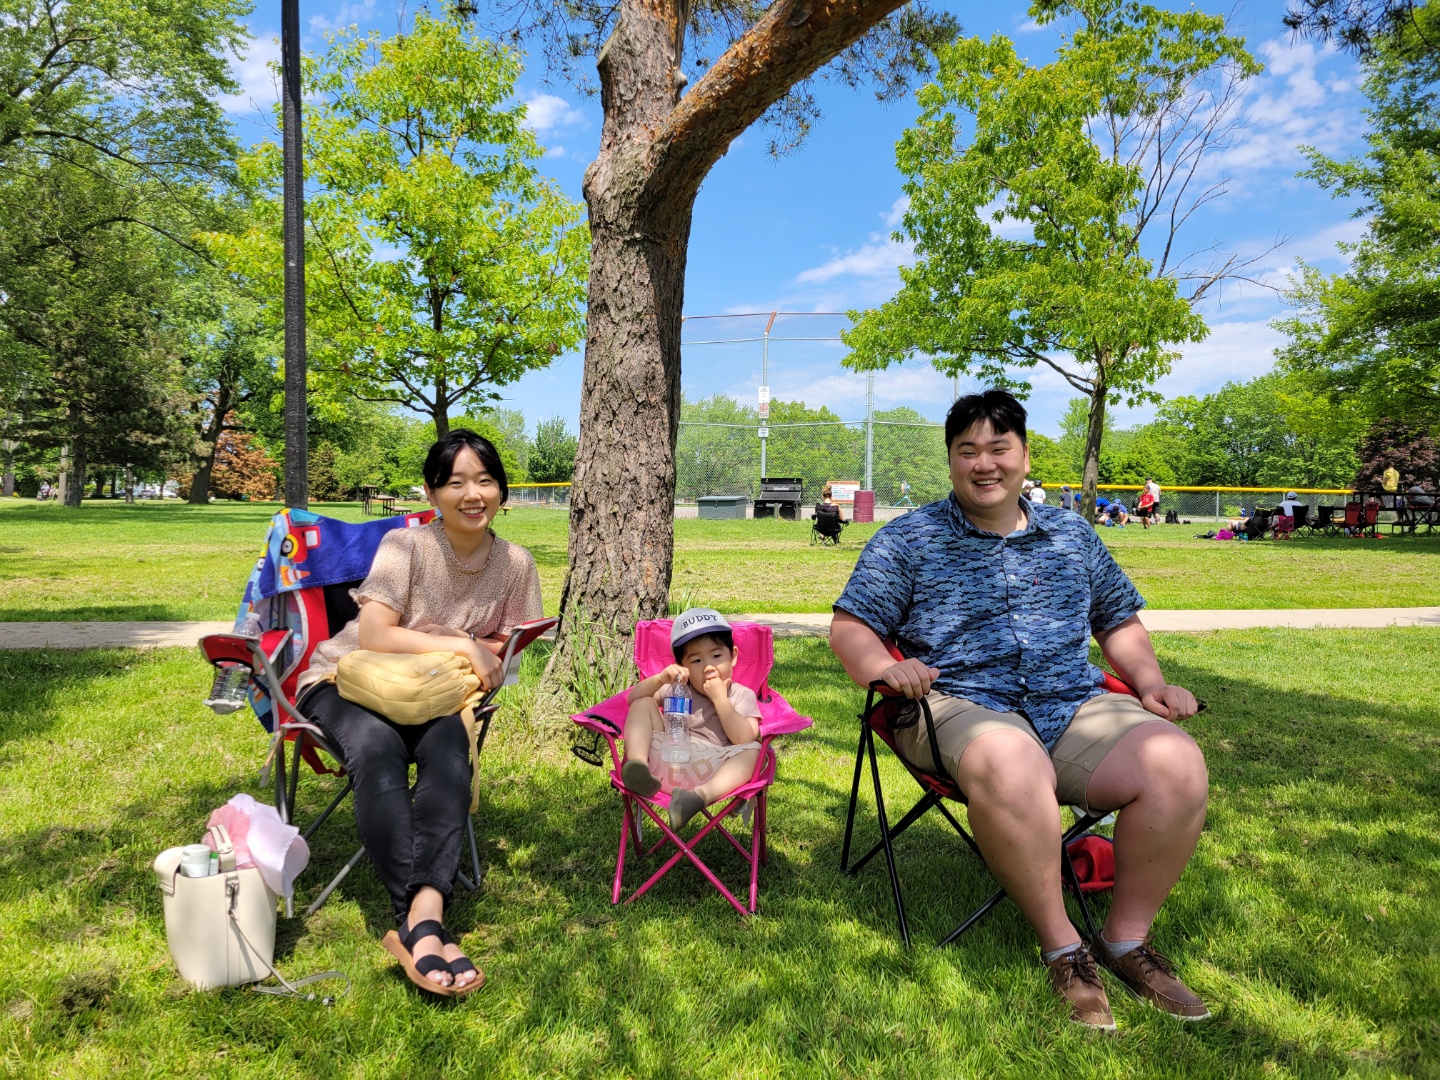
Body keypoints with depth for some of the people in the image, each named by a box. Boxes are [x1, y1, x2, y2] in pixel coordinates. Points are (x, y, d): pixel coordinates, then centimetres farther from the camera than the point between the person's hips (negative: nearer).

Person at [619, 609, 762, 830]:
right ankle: (638, 765, -29)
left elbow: (744, 739, -11)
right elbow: (633, 698, 7)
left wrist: (720, 699, -13)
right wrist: (660, 679, -11)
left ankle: (701, 795, -50)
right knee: (644, 704, -5)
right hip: (664, 760, 3)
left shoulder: (742, 696, 6)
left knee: (752, 750, -27)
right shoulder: (676, 689, 14)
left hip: (709, 773, -3)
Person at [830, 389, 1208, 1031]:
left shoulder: (1072, 535, 20)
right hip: (961, 707, -4)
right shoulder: (908, 540, 8)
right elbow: (849, 625, 3)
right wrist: (883, 665, -18)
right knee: (1009, 762, -39)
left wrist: (1151, 683, 9)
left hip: (1076, 708, 4)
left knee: (1177, 764, -23)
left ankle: (1127, 939, -3)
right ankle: (1062, 949, -17)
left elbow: (1120, 622, 27)